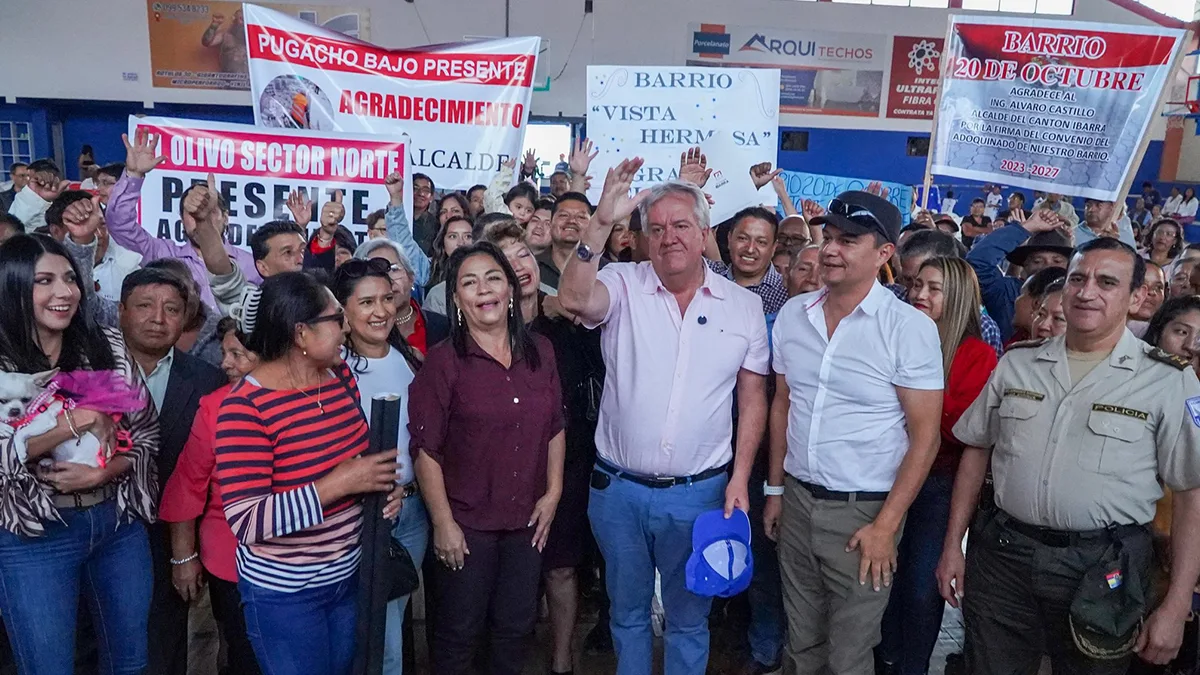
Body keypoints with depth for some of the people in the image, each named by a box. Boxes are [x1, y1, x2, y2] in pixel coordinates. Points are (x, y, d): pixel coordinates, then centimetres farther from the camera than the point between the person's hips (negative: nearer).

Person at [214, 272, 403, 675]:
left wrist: (382, 481, -7)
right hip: (282, 593, -6)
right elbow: (246, 521, -26)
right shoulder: (245, 406, -23)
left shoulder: (341, 375, -2)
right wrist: (339, 483, -30)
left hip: (349, 575, 7)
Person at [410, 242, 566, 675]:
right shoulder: (444, 361, -12)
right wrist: (443, 523, -13)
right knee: (459, 631, 13)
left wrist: (553, 492, 2)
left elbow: (555, 428, 7)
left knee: (516, 627, 20)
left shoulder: (540, 352, 0)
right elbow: (426, 450, -13)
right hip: (467, 522, -4)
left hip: (527, 519, 4)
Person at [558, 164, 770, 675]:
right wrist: (601, 223, -34)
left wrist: (740, 479, -3)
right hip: (618, 490, 0)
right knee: (627, 611, 20)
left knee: (689, 617, 17)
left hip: (700, 493, 0)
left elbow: (753, 398, 3)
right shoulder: (623, 285, -5)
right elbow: (574, 299, -27)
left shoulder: (745, 306, 0)